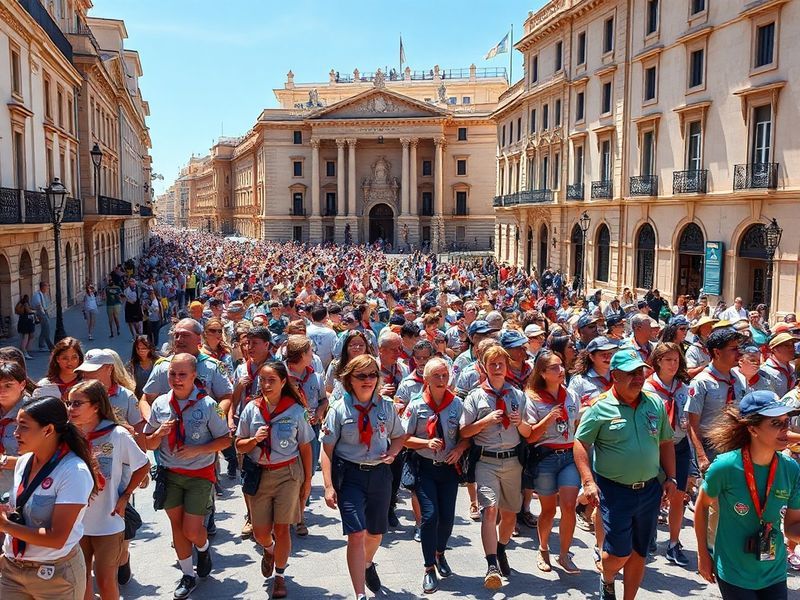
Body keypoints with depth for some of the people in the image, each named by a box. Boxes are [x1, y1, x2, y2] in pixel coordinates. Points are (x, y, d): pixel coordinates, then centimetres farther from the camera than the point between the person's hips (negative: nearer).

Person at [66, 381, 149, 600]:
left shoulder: (117, 435, -14)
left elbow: (143, 466, -2)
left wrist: (124, 497, -5)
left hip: (108, 523, -3)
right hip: (75, 522, 3)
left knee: (105, 582, 6)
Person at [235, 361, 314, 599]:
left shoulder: (295, 410, -7)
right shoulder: (251, 409, -3)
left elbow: (305, 447, 0)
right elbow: (239, 445, 4)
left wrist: (307, 480, 3)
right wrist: (254, 440, -17)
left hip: (288, 473, -2)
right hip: (259, 474, 2)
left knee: (281, 528, 1)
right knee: (260, 531, 7)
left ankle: (279, 576, 23)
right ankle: (269, 550, 44)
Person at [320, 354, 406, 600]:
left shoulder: (386, 406, 0)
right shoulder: (339, 409, -7)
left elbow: (399, 436, 15)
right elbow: (327, 450, -5)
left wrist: (392, 452, -7)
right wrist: (329, 486, -11)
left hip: (380, 473, 3)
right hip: (350, 475, -3)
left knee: (376, 532, 19)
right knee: (356, 534, -12)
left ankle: (367, 564, 51)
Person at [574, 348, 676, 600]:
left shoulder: (655, 404, 3)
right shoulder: (601, 407, -11)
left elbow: (666, 443, 13)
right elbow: (580, 444, -8)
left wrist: (670, 477, 7)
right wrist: (588, 482, -16)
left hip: (650, 490, 4)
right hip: (614, 491, -4)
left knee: (639, 552, 13)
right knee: (619, 551, -4)